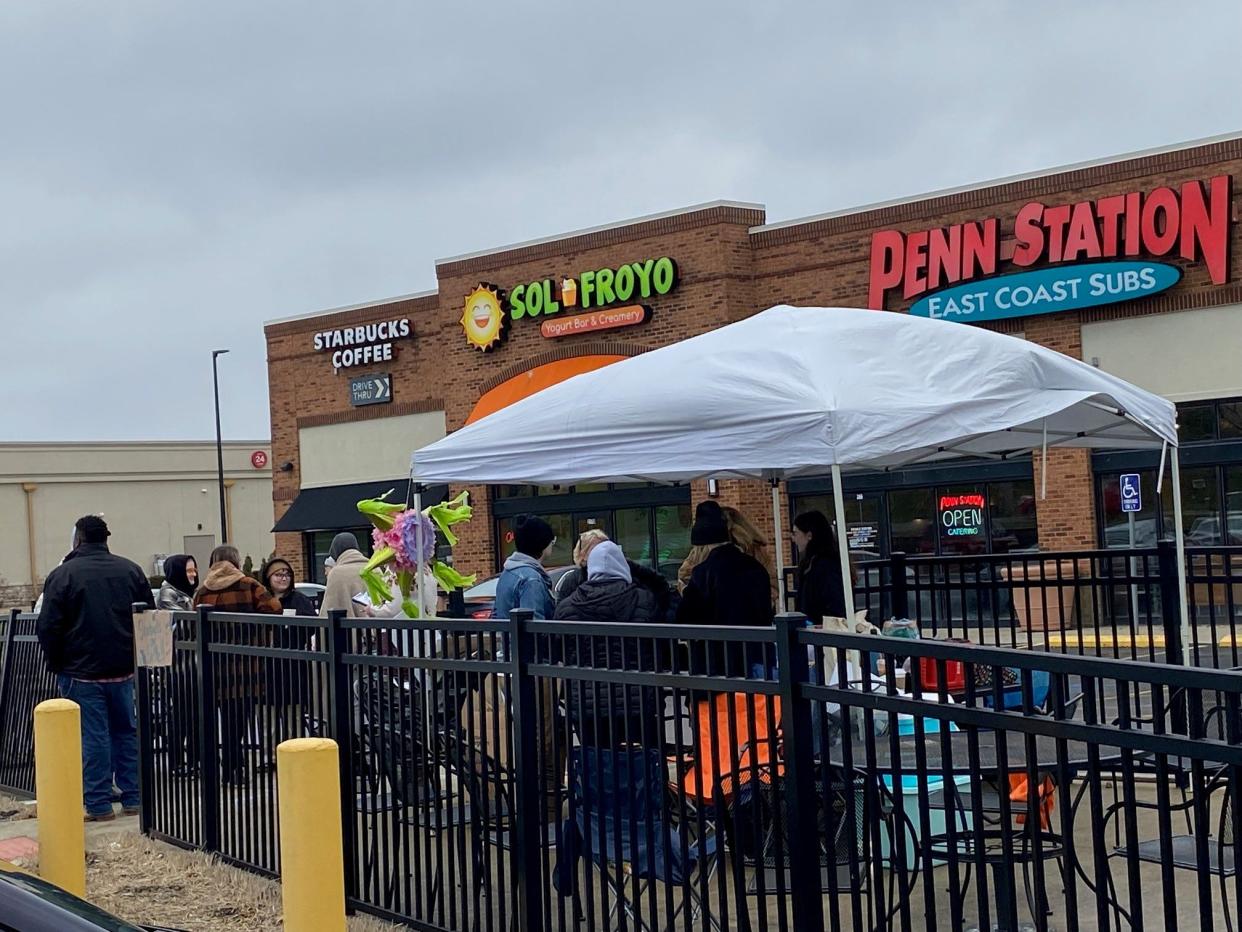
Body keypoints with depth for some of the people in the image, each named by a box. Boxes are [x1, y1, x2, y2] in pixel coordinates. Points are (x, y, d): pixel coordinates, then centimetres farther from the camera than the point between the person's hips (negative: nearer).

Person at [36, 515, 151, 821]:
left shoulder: (62, 575, -9)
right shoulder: (131, 570, 4)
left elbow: (48, 627, -9)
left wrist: (56, 664, 4)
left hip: (81, 672, -4)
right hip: (124, 670, 4)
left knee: (92, 738, 0)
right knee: (127, 732, 13)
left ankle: (98, 805, 4)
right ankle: (133, 798, 16)